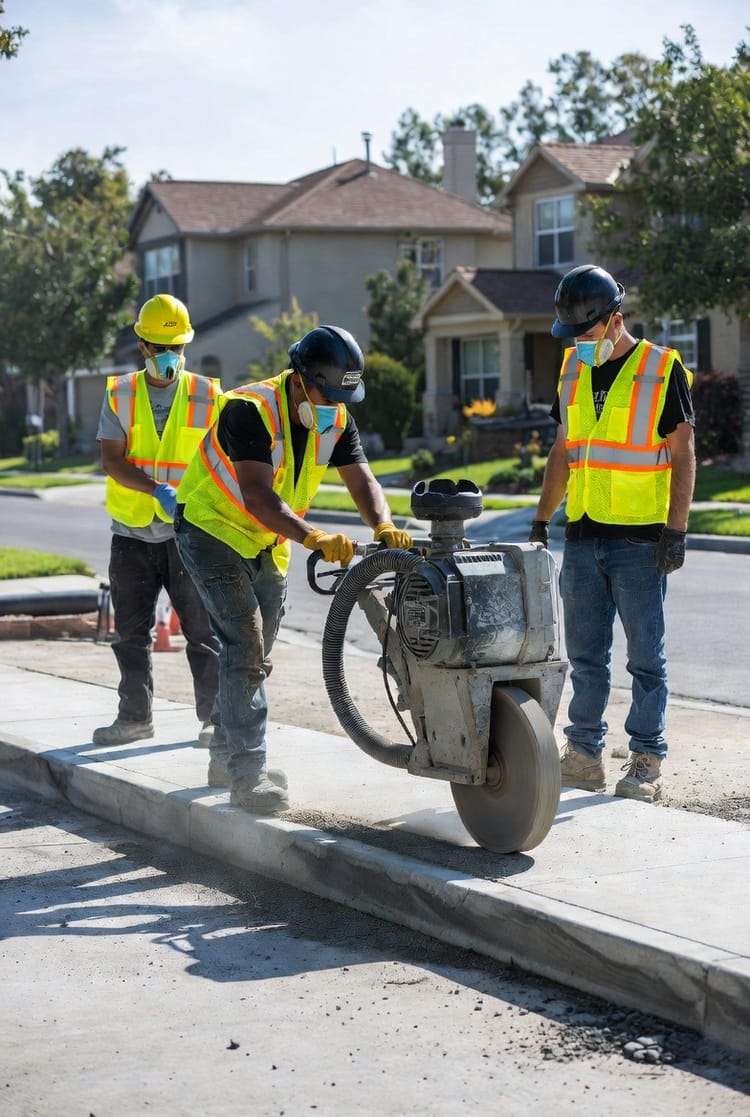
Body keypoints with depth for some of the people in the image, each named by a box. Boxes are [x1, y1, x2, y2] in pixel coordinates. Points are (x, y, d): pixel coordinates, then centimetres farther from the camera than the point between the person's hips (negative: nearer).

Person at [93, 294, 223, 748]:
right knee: (132, 632, 9)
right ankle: (135, 716, 20)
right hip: (132, 533, 2)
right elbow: (112, 461, -5)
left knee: (203, 631, 0)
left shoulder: (208, 396, 1)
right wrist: (157, 490, -21)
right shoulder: (121, 395, 4)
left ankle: (215, 718, 8)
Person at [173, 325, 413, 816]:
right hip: (213, 530, -8)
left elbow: (362, 480, -13)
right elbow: (258, 497, -39)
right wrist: (314, 537, -52)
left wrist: (384, 526, -34)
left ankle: (227, 757, 29)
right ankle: (247, 775, -17)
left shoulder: (337, 422, -6)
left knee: (254, 654, 15)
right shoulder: (250, 410, -29)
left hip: (268, 544, 8)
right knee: (245, 647, -17)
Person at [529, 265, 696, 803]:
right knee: (585, 654, 9)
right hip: (583, 537, 6)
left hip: (641, 540, -5)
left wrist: (675, 530, -12)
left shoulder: (663, 370, -5)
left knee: (646, 655, 0)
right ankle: (584, 755, 16)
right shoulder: (573, 371, 11)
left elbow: (683, 456, -6)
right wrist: (542, 519, 15)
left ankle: (646, 763, 6)